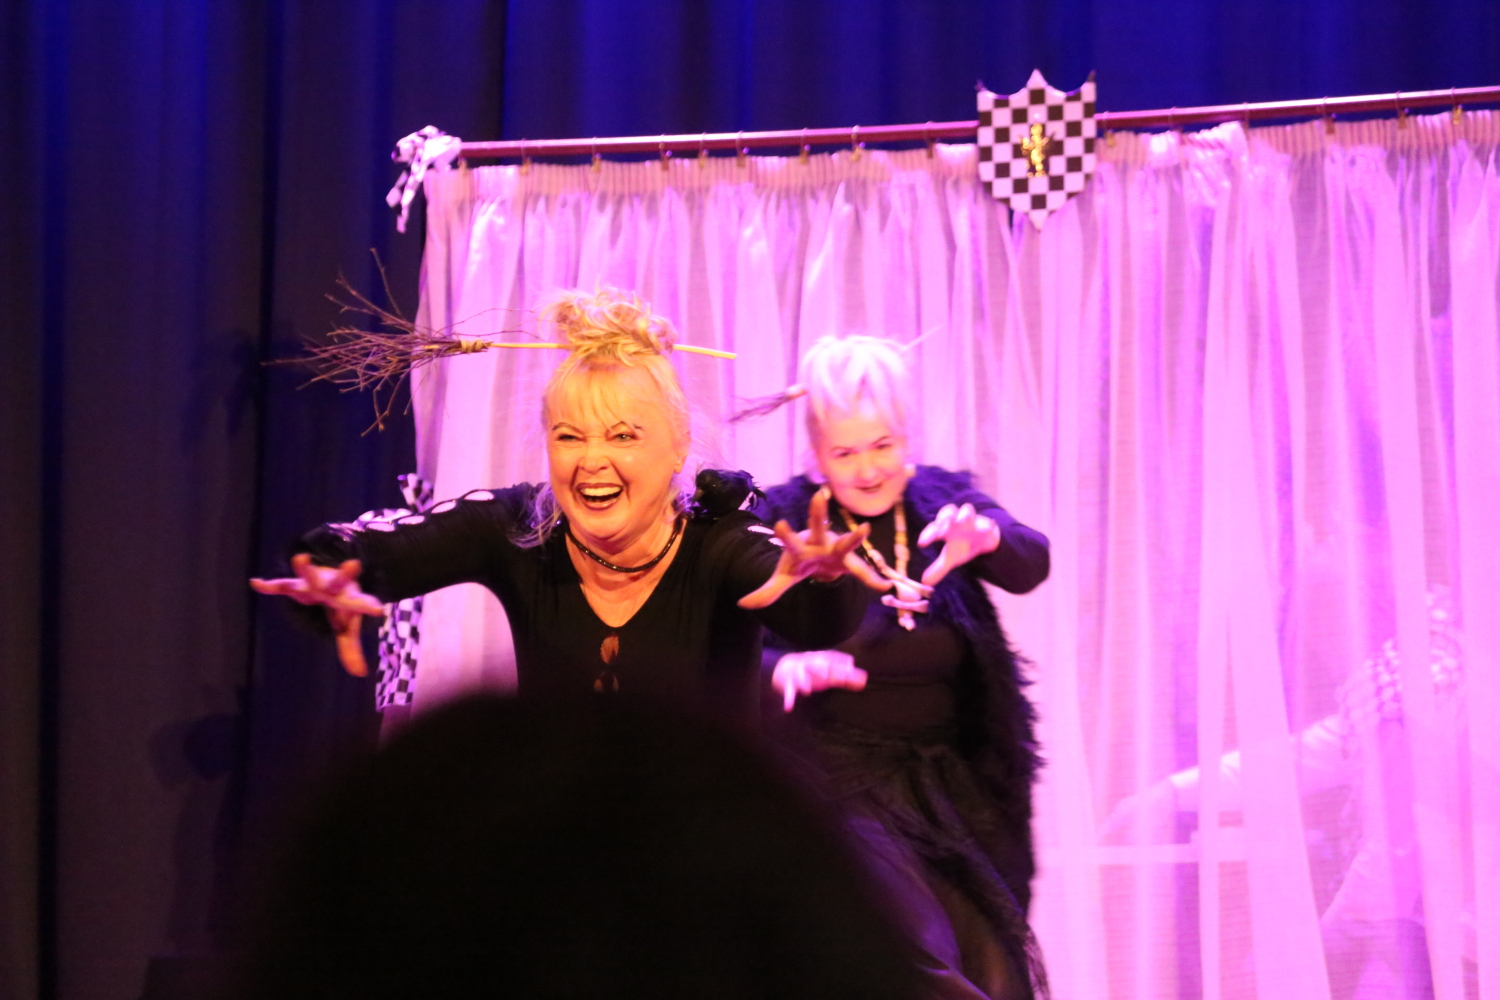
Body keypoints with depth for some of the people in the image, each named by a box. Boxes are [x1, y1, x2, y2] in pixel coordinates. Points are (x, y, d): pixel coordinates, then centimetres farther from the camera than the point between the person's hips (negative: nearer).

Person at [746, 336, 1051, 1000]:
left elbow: (1030, 566, -16)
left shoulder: (944, 503, 2)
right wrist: (787, 666, -39)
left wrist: (987, 539, -40)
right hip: (845, 788, -3)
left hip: (954, 789, 4)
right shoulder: (789, 525, -6)